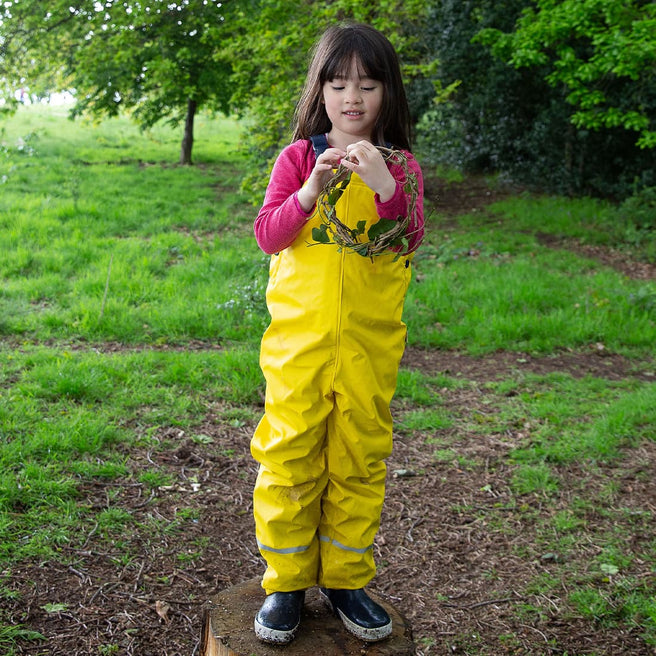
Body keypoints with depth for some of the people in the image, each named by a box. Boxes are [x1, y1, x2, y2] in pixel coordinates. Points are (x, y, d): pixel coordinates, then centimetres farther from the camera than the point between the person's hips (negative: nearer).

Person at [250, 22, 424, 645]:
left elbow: (409, 241, -6)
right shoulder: (298, 158, 4)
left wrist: (385, 186, -21)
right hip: (299, 337, -1)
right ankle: (286, 582, 19)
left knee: (360, 462, 9)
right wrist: (309, 191, -19)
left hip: (370, 342, 1)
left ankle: (345, 578, 25)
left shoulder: (400, 166, 6)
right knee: (289, 457, 3)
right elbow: (267, 236, -3)